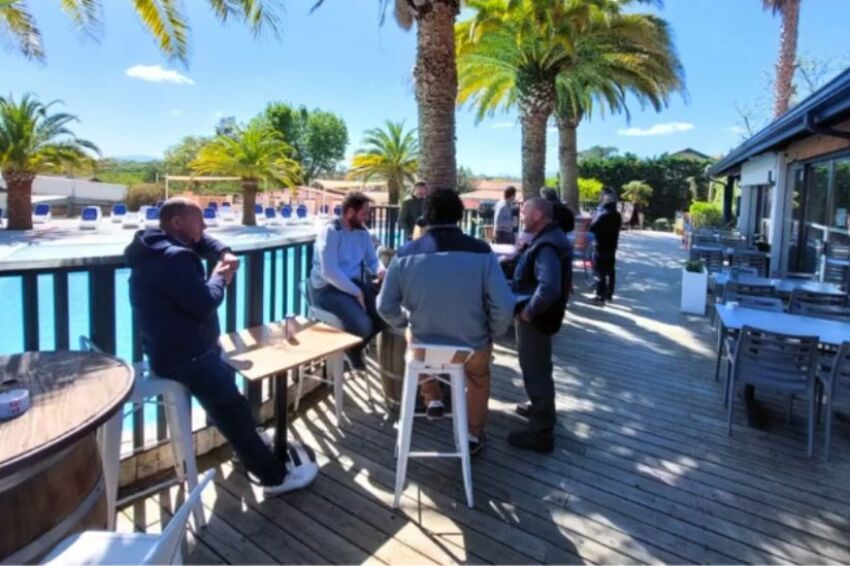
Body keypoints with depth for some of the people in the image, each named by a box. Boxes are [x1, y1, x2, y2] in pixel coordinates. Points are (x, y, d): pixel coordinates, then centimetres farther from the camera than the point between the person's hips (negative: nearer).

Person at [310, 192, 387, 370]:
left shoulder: (362, 232, 6)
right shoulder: (330, 232, -15)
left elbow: (372, 260, 12)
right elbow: (329, 272, -23)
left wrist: (381, 271, -12)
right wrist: (356, 292, -23)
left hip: (355, 283, 7)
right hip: (327, 288, -7)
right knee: (363, 325, -28)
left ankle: (357, 347, 10)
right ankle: (349, 348, 8)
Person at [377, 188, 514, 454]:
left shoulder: (406, 254, -13)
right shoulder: (481, 251, -17)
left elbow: (386, 307, -6)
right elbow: (504, 307, -17)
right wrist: (492, 334, 4)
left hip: (423, 345, 1)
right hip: (473, 347, 0)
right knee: (479, 375, 36)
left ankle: (433, 400, 45)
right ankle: (474, 434, 48)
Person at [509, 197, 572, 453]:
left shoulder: (547, 246, -26)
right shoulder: (552, 237, 8)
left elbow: (549, 288, -38)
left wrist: (529, 310, -25)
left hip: (535, 318, -11)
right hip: (540, 315, 11)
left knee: (535, 371, 0)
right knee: (536, 367, 25)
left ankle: (541, 433, 12)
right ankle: (540, 408, 45)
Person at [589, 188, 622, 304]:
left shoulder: (602, 214, -20)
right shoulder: (617, 215, 7)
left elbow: (592, 229, -16)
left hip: (601, 247, -8)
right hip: (612, 246, 8)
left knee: (600, 272, -4)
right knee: (610, 271, 14)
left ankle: (600, 297, -2)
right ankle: (609, 294, 23)